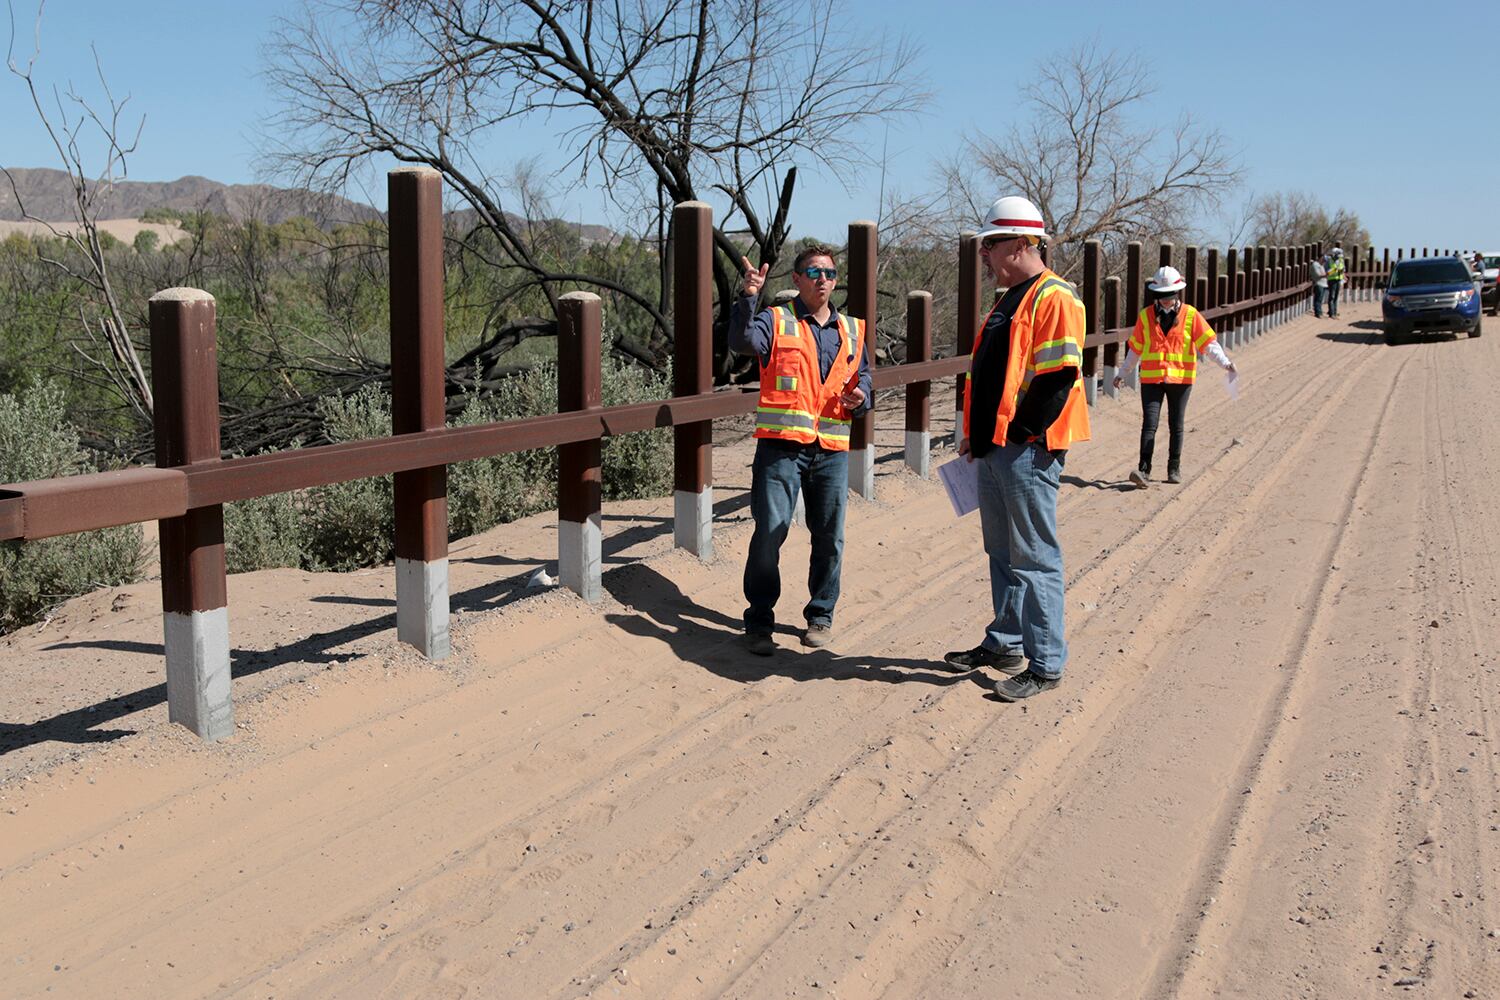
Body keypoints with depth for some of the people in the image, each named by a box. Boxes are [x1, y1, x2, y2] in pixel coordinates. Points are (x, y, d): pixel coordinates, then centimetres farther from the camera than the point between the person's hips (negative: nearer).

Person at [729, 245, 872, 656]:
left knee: (829, 537, 8)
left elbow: (863, 376, 23)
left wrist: (860, 398, 1)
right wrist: (748, 298, -33)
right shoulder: (776, 321, 1)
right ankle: (759, 621, 6)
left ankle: (821, 614, 24)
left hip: (832, 451, 4)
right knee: (769, 533, -7)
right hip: (781, 445, -4)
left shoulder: (852, 330, 16)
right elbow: (742, 341, -19)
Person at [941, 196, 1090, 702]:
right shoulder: (1009, 300, 19)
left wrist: (1019, 433, -18)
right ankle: (1004, 643, 31)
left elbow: (1059, 376, -19)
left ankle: (1045, 664, 4)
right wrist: (976, 434, 18)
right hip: (994, 448, 10)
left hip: (1027, 450, -10)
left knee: (1033, 557, -4)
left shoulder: (1054, 298, -13)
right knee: (1002, 551, 18)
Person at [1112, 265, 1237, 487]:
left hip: (1180, 379, 0)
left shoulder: (1191, 315, 0)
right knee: (1149, 424, -9)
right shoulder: (1145, 316, 5)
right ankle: (1144, 470, -13)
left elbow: (1208, 342, -1)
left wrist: (1225, 362, -13)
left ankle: (1174, 469, 18)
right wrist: (1123, 374, 18)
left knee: (1176, 425, 8)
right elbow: (1135, 348, 14)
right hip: (1151, 378, 0)